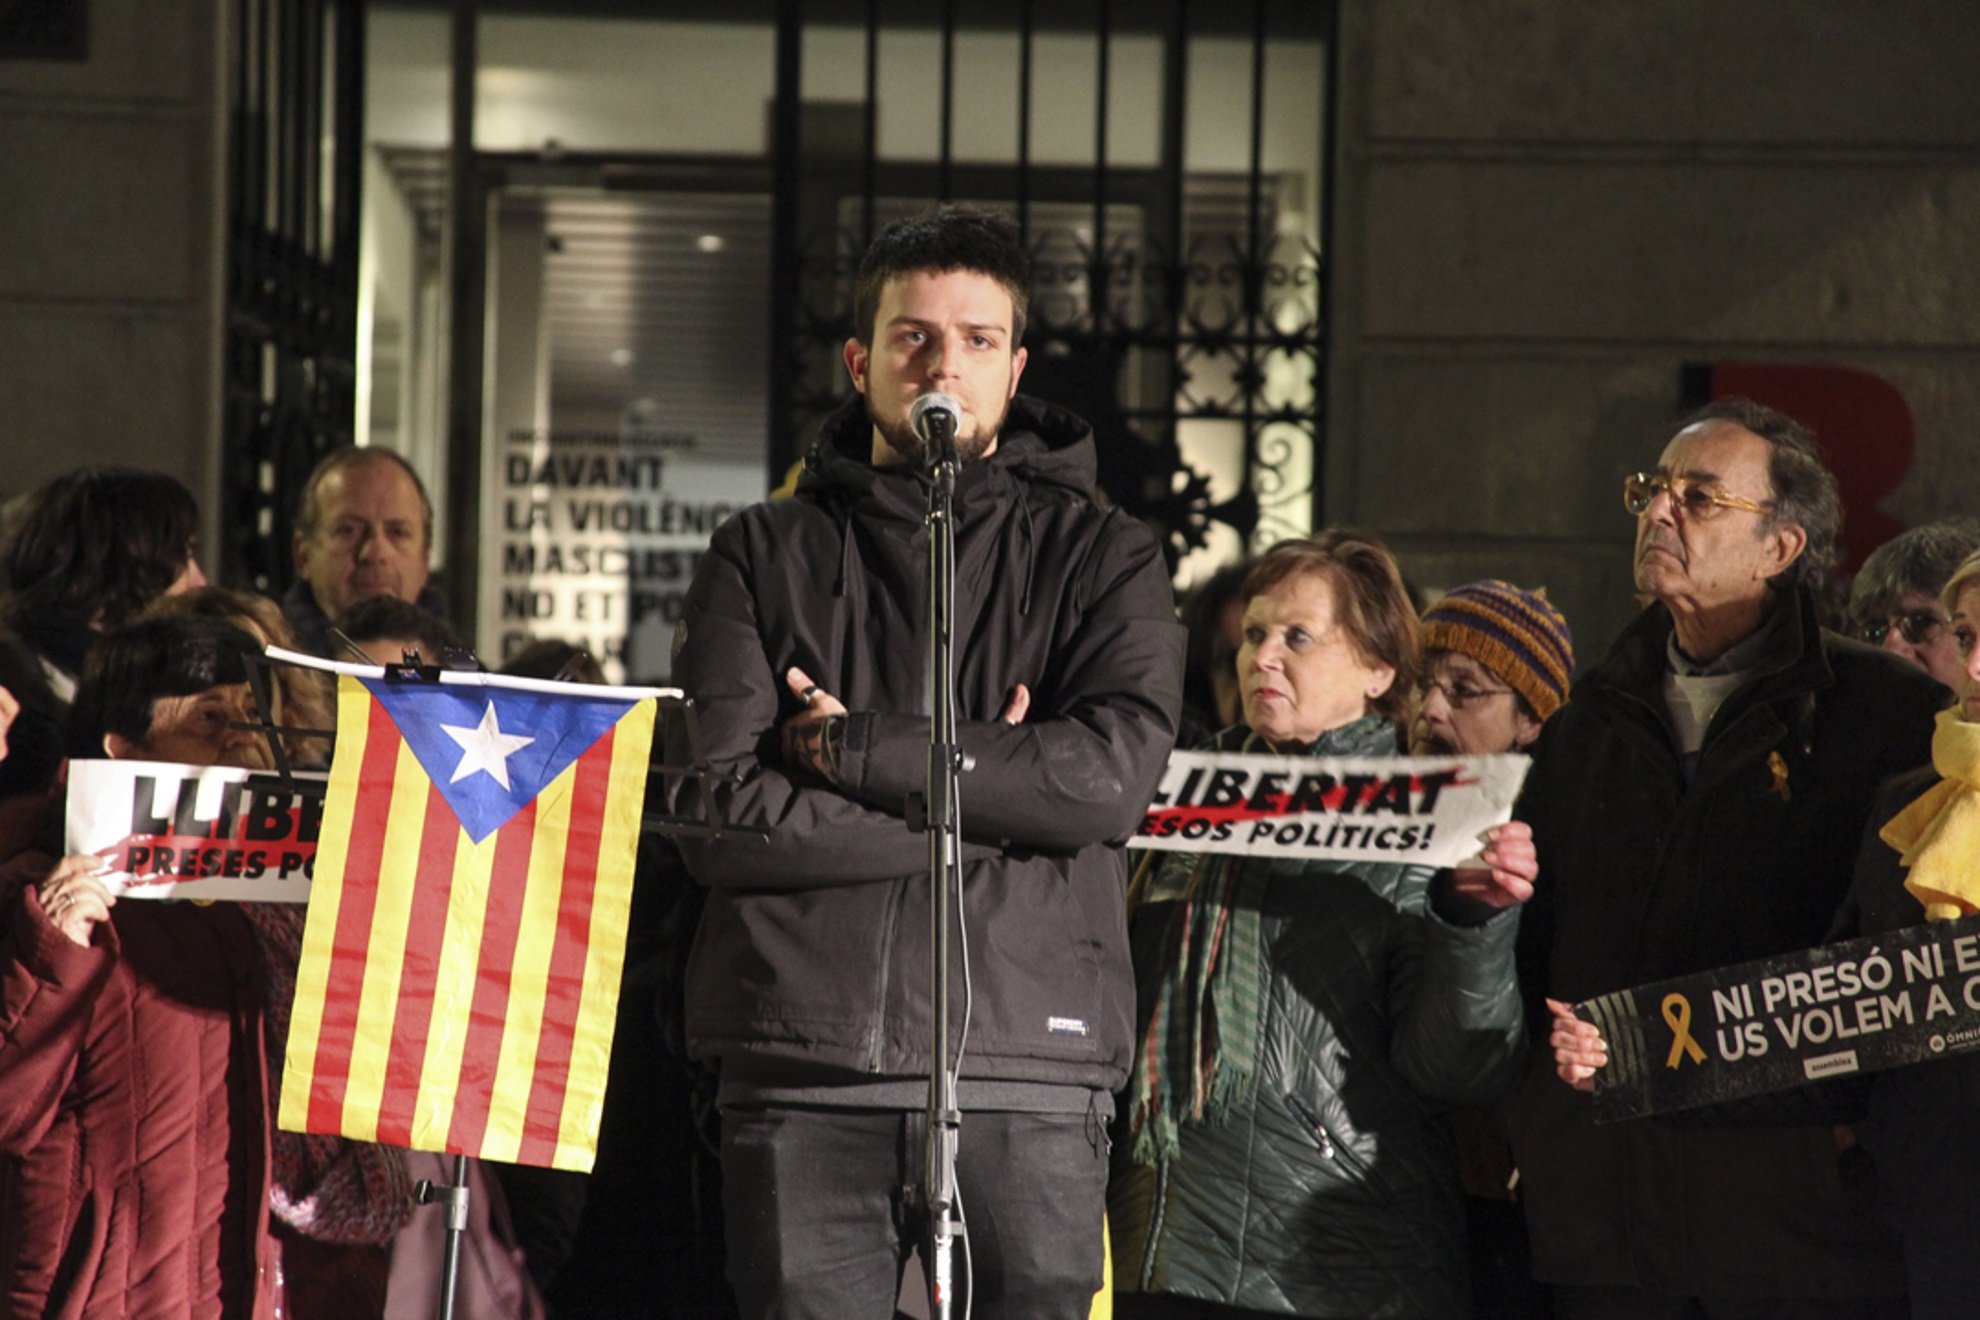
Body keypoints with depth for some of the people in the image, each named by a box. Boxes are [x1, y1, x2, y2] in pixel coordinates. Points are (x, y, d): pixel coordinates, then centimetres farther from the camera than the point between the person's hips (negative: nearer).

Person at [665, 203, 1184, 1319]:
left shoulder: (1099, 556, 11)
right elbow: (718, 811, -2)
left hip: (1027, 1068, 0)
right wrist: (979, 805, -6)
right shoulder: (766, 555, 12)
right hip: (804, 1069, 0)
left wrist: (850, 748, -7)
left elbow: (1114, 775, -8)